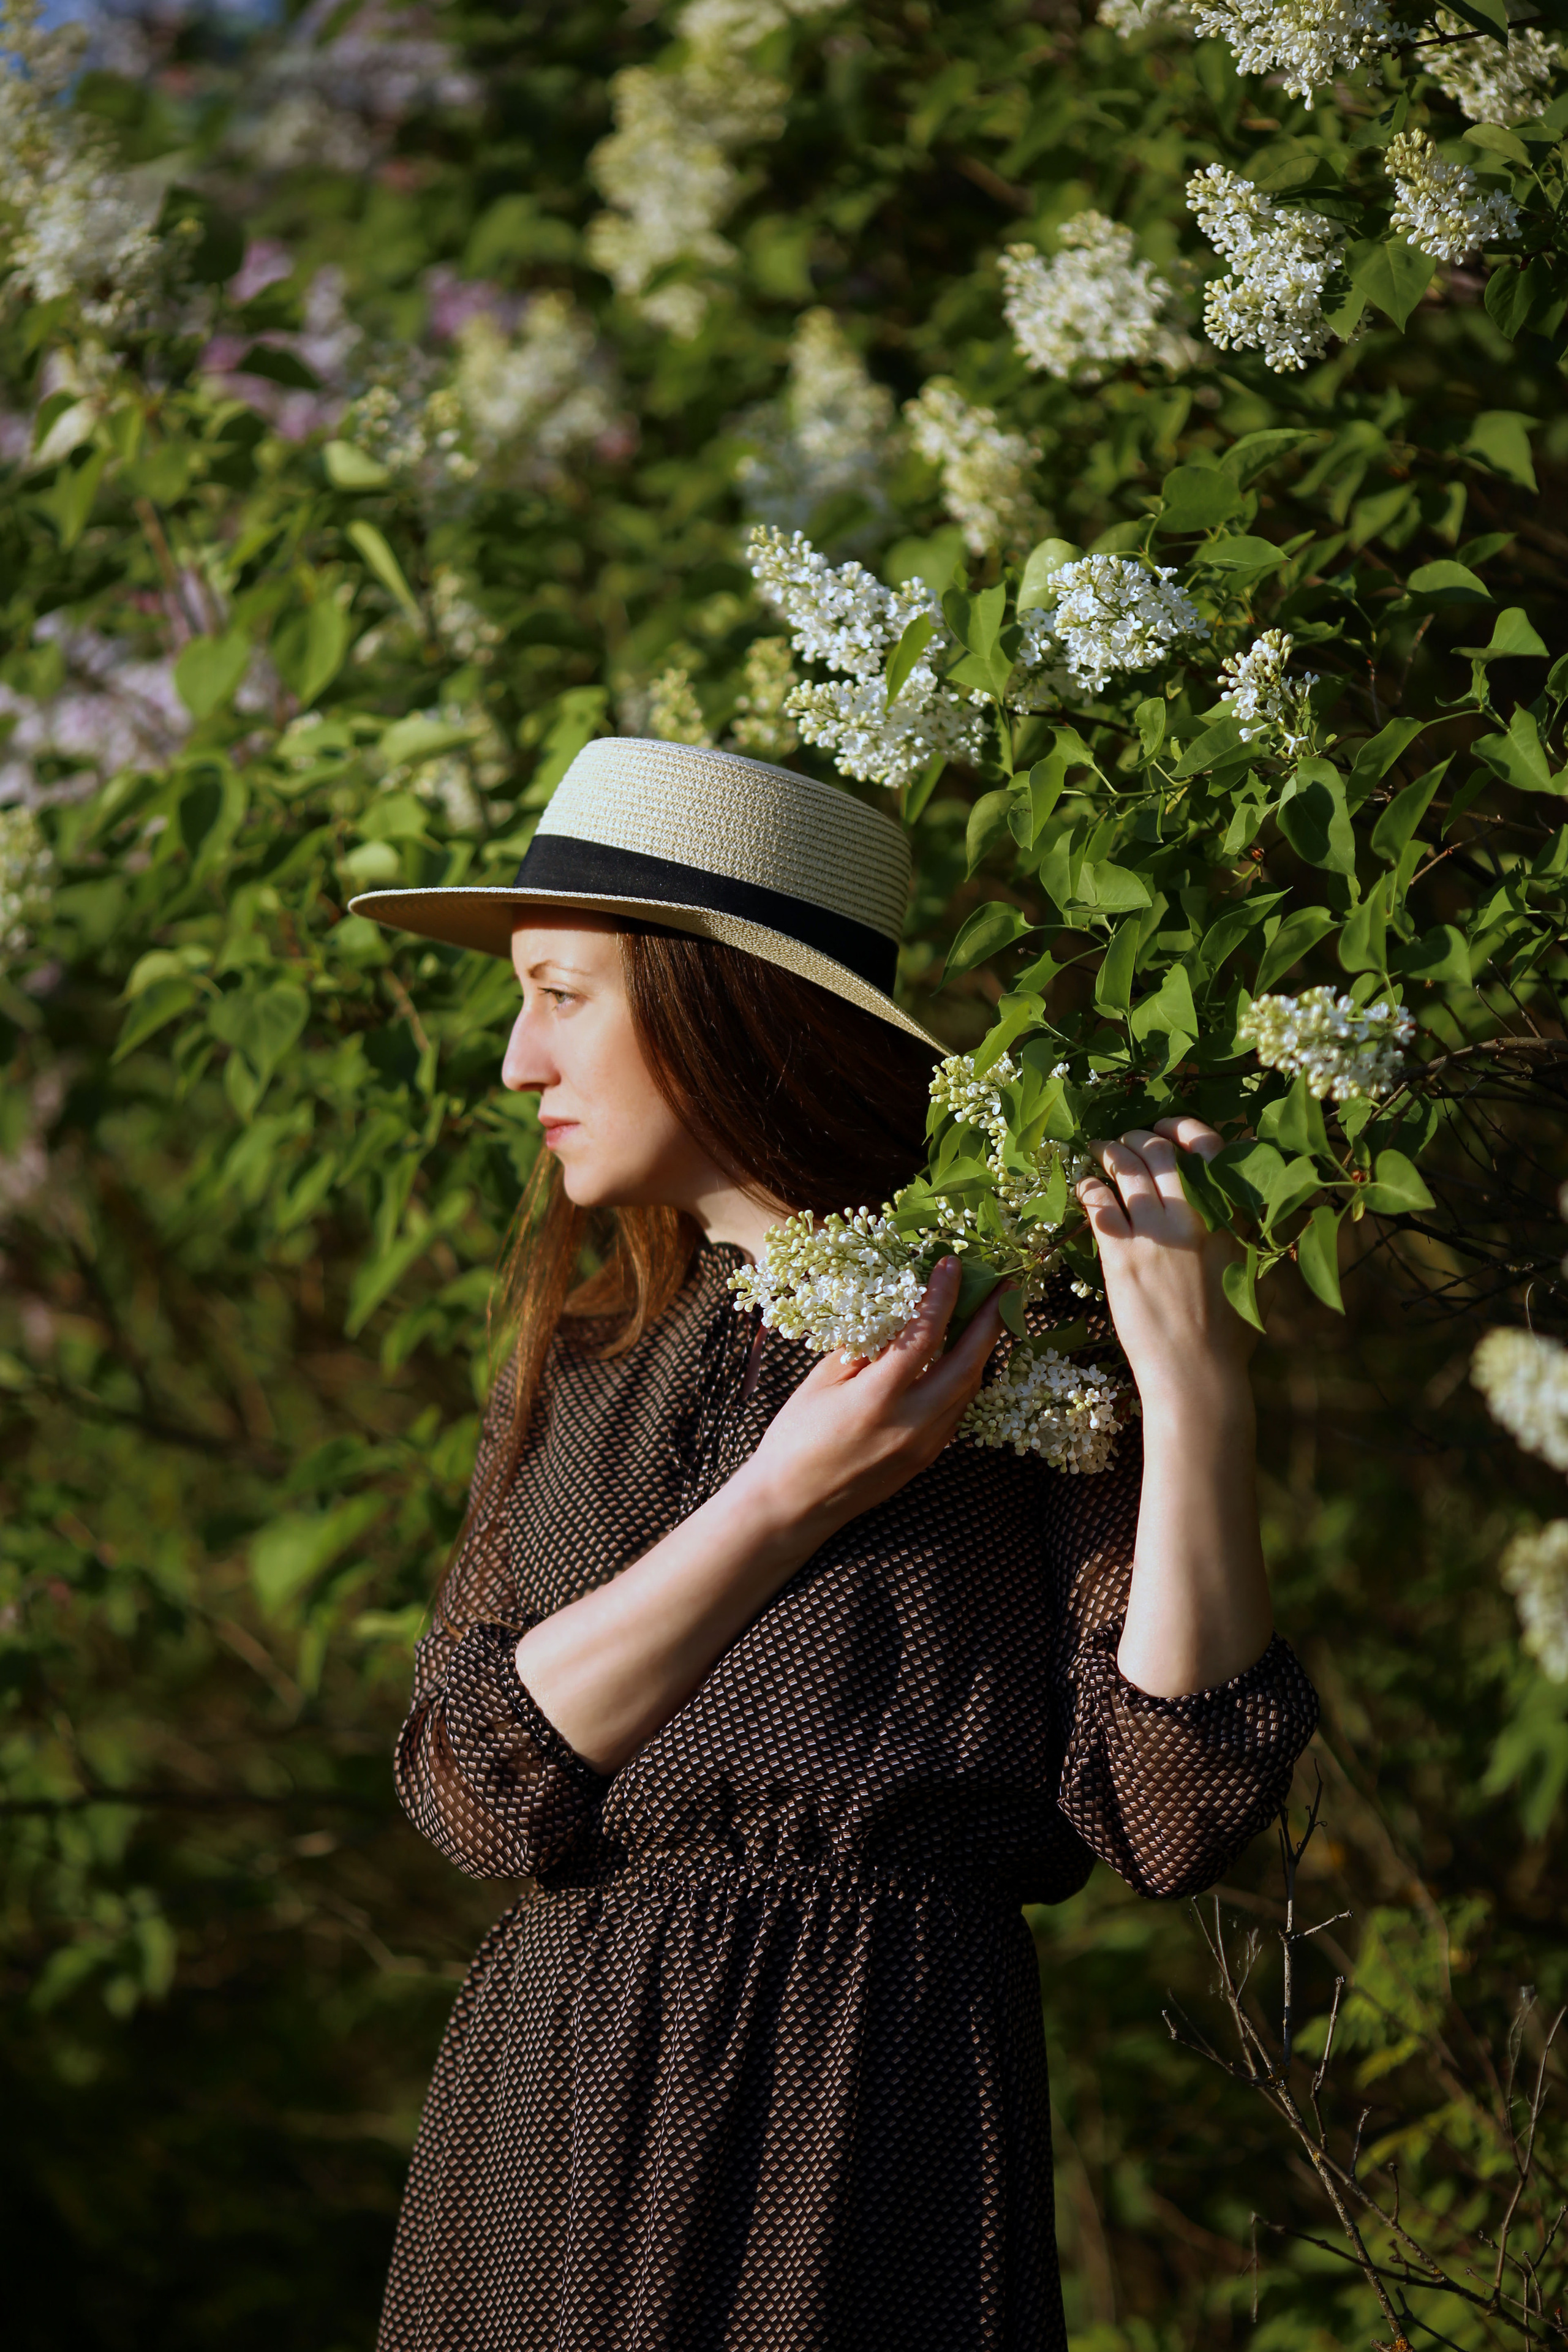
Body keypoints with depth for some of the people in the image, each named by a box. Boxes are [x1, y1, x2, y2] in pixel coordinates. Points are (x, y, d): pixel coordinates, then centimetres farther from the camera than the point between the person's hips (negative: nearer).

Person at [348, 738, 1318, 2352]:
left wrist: (1197, 1391, -17)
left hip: (868, 2084, -5)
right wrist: (781, 1506, -10)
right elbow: (470, 1784, -2)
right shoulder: (578, 1369, 13)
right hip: (548, 2087, 5)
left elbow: (1170, 1815, -11)